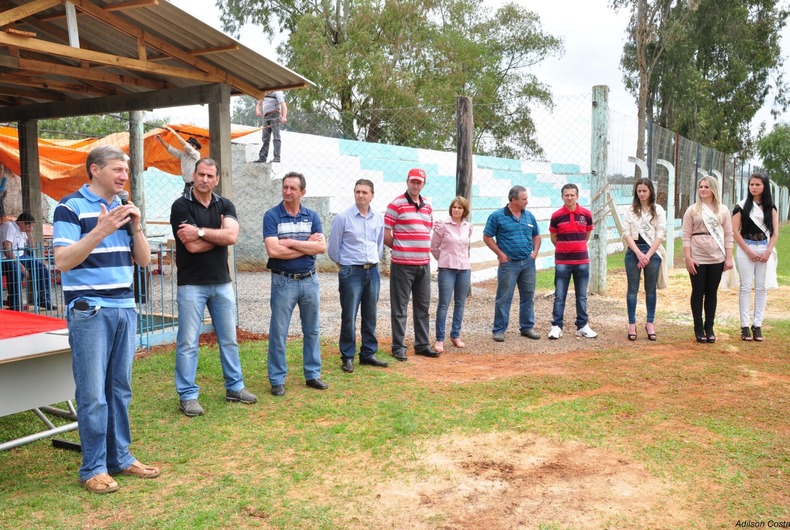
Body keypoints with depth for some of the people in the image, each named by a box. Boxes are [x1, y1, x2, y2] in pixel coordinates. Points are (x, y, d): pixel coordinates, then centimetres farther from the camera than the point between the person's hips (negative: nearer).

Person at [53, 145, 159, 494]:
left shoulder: (124, 208, 12)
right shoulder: (70, 207, -6)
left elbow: (143, 260, 11)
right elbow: (62, 262, -14)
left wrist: (136, 227, -5)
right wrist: (100, 231, -23)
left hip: (124, 308, 6)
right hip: (88, 311, -6)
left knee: (120, 389, 11)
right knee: (92, 394, -2)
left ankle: (119, 457, 22)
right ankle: (93, 468, 10)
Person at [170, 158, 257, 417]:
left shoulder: (225, 205, 7)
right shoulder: (181, 206, -6)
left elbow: (232, 236, -12)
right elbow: (192, 246, -17)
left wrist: (201, 232, -17)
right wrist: (219, 234, -7)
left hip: (222, 282, 5)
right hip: (192, 284, -5)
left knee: (229, 339, 13)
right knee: (188, 343, 0)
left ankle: (234, 387, 26)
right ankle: (187, 396, 10)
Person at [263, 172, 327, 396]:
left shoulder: (312, 216, 4)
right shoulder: (272, 216, -7)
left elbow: (322, 247, -9)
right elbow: (273, 250, -19)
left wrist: (291, 243, -17)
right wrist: (307, 246, -12)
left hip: (310, 280, 4)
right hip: (284, 281, -4)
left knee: (312, 331, 12)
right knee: (278, 333, 2)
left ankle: (313, 375, 25)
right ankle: (277, 380, 13)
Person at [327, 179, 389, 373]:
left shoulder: (378, 218, 7)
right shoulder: (343, 217, -7)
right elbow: (333, 248, 0)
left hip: (373, 271, 5)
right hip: (351, 272, -5)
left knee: (370, 316, 11)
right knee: (349, 317, -2)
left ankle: (368, 353, 22)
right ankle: (347, 357, 8)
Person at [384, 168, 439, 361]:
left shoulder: (427, 207, 12)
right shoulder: (396, 204, -7)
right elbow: (385, 235, -8)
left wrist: (424, 251, 11)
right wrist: (400, 249, 0)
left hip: (424, 264, 6)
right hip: (402, 264, -6)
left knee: (423, 306, 13)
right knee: (400, 307, 1)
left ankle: (422, 344, 23)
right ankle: (398, 347, 9)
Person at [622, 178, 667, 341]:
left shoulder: (658, 210, 3)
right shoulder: (631, 210, 4)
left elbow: (660, 235, -2)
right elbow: (626, 233, -2)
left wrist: (647, 255, -10)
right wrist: (638, 253, -12)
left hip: (652, 252, 0)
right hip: (633, 252, 0)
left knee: (650, 289, 7)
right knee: (632, 289, 2)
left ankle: (650, 324, 15)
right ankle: (632, 325, 7)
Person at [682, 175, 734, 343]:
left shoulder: (723, 211, 6)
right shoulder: (692, 210, 1)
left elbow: (728, 235, 6)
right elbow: (686, 236, -2)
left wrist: (729, 258, -1)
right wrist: (688, 257, -10)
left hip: (717, 258, 2)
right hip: (697, 258, -1)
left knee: (711, 293, 8)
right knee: (698, 293, 4)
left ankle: (709, 328, 16)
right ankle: (698, 329, 12)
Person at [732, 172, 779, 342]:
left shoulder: (771, 207, 8)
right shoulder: (742, 206, 1)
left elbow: (775, 232, 5)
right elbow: (735, 232, -4)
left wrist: (768, 252, -8)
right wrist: (749, 251, -9)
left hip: (765, 250, 2)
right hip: (746, 249, -2)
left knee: (762, 288, 2)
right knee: (746, 287, -2)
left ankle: (757, 325, 7)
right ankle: (745, 326, 1)